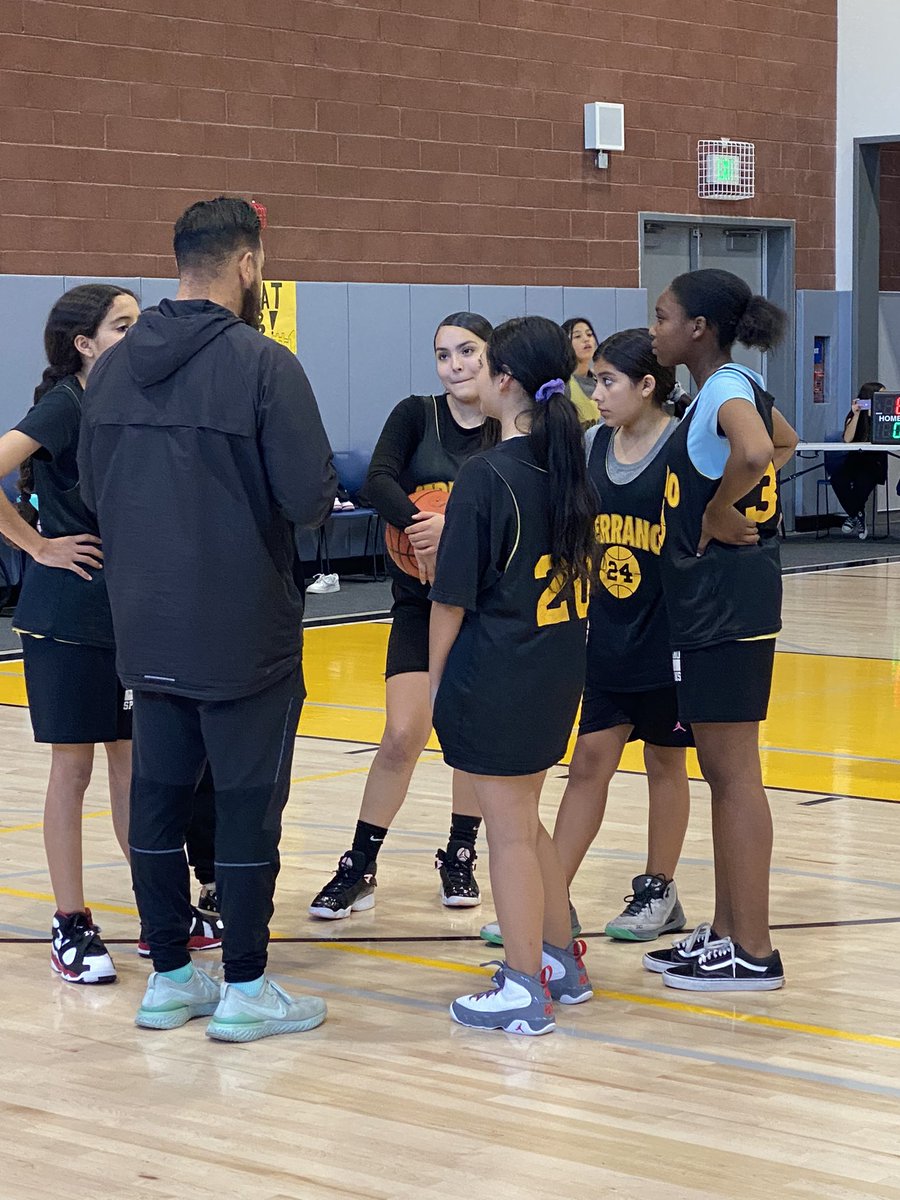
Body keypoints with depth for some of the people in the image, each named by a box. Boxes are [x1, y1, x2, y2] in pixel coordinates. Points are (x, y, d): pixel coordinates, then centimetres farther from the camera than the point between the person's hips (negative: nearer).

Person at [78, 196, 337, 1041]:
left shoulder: (116, 366, 4)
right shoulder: (262, 364, -16)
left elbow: (93, 488, 11)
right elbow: (310, 497, -19)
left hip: (148, 630, 6)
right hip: (243, 634, -6)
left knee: (158, 797, 12)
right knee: (247, 804, 3)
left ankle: (168, 978, 21)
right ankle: (244, 991, 10)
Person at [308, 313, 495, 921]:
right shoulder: (417, 415, -3)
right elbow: (379, 480, -17)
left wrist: (457, 525, -31)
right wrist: (420, 531, -33)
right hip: (420, 602, 0)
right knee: (403, 734, -7)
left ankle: (460, 855, 27)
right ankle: (360, 867, 4)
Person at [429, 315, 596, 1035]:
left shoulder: (486, 476, -17)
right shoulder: (570, 468, 5)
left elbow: (454, 597, -14)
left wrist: (436, 676, -2)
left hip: (494, 677, -8)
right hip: (558, 670, 8)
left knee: (510, 831, 2)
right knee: (525, 821, 21)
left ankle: (525, 991, 10)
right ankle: (562, 961, 30)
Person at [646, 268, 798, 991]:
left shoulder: (727, 388, -16)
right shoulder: (732, 387, 12)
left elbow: (756, 450, -39)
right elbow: (785, 443, 33)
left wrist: (718, 512, -22)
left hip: (727, 602, -10)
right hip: (707, 604, 10)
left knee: (735, 776, -4)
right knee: (722, 774, 15)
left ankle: (753, 953, 2)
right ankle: (726, 932, 24)